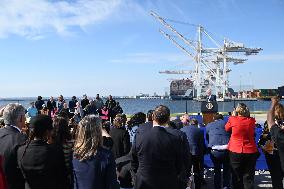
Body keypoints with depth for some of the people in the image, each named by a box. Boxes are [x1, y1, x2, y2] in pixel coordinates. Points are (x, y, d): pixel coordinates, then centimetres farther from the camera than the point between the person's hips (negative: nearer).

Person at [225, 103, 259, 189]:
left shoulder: (233, 119, -10)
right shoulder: (252, 120, -3)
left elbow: (226, 128, 9)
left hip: (236, 152, -2)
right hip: (251, 152, 2)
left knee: (237, 177, 12)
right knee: (249, 177, 9)